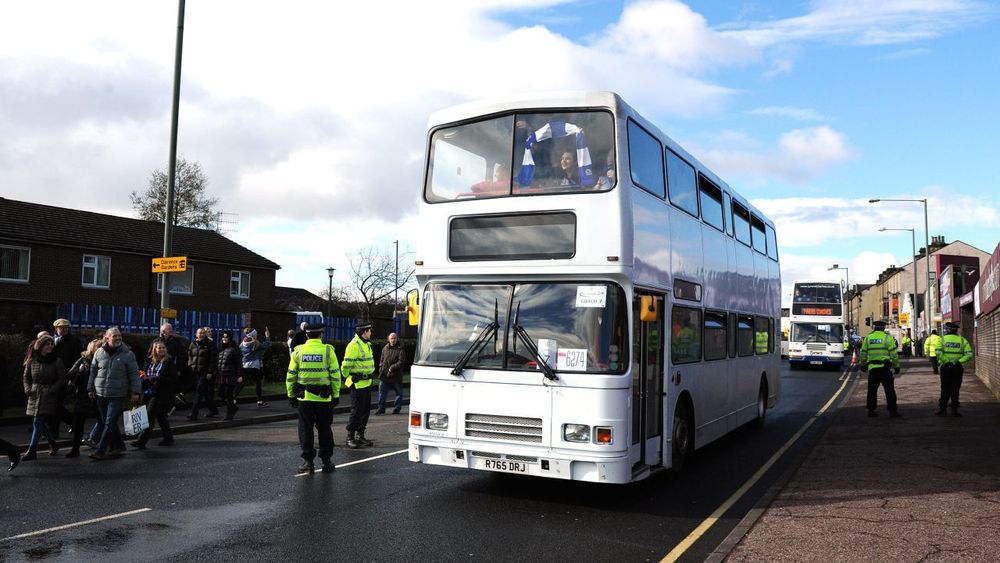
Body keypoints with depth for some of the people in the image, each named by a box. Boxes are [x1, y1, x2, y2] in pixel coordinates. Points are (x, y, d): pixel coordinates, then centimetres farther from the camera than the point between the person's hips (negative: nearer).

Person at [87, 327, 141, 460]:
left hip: (118, 394, -4)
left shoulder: (127, 354, -3)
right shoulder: (99, 352, 6)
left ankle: (101, 450, -4)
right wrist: (90, 389, 12)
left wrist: (135, 392, -6)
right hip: (101, 394, 4)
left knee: (110, 423, -8)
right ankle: (118, 446, 23)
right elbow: (93, 372, 14)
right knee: (105, 422, 10)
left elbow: (134, 374, -2)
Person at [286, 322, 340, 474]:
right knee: (324, 430, 10)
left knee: (305, 430, 8)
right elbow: (335, 375, -4)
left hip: (304, 397, 1)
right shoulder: (328, 350, -4)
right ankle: (327, 461, 14)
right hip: (324, 398, 0)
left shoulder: (298, 351, 0)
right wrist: (336, 395, 4)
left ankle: (308, 461, 9)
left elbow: (291, 376, 3)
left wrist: (291, 395, 11)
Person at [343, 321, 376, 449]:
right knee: (356, 411, -5)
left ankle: (360, 436, 21)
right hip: (357, 384, -9)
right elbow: (347, 364, -15)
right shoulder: (354, 345, -16)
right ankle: (350, 437, 4)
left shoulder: (366, 344, 15)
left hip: (366, 382, 9)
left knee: (365, 410, 12)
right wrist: (346, 377, -4)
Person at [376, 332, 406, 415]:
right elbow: (381, 359, 21)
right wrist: (381, 368, 7)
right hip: (384, 376, 4)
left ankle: (397, 408, 18)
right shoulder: (385, 348, 10)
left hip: (396, 376, -4)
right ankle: (381, 408, 12)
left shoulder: (400, 349, -8)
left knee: (399, 393, 6)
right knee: (382, 392, 4)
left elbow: (401, 362, -16)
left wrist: (392, 368, -20)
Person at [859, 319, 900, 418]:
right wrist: (896, 366, 2)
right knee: (889, 390, 2)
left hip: (872, 368, 3)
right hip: (885, 368, -3)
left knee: (872, 390, 10)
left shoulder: (868, 337, 6)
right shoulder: (888, 337, -3)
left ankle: (871, 410, 11)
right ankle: (892, 410, 0)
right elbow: (894, 353, -5)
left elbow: (863, 353, 11)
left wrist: (863, 365, 22)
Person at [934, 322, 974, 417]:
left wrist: (945, 361, -9)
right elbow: (969, 354, -7)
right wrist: (959, 361, -7)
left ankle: (942, 409, 8)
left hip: (946, 367, -1)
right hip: (958, 368, 1)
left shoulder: (943, 339, -2)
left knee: (945, 389, 7)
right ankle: (954, 410, 8)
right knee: (955, 389, 7)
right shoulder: (962, 340, 3)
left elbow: (938, 352, -16)